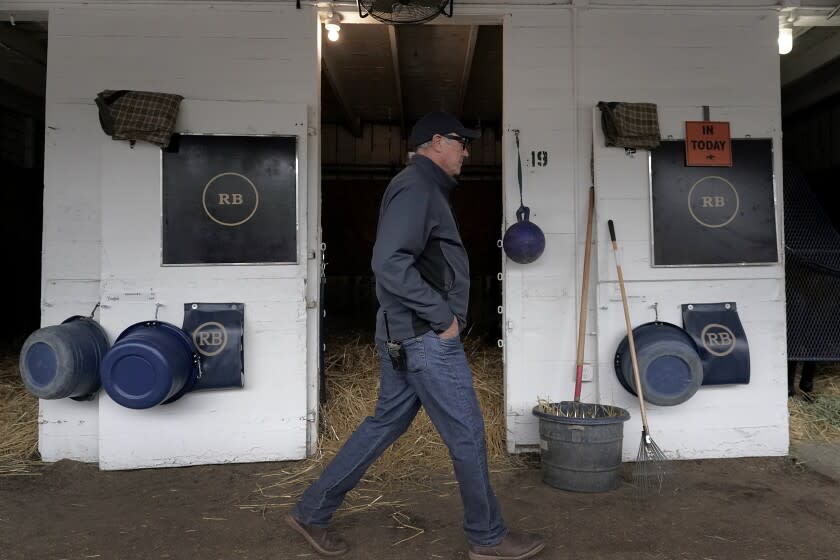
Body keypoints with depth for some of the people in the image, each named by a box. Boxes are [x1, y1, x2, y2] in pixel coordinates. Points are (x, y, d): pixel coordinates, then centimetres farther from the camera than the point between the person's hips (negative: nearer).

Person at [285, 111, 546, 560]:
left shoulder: (424, 188, 20)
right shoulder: (416, 187, -13)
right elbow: (389, 263, -25)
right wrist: (442, 315, -19)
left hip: (406, 335, 10)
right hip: (426, 335, -10)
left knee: (385, 423, 15)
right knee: (466, 433, 2)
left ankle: (312, 512, 25)